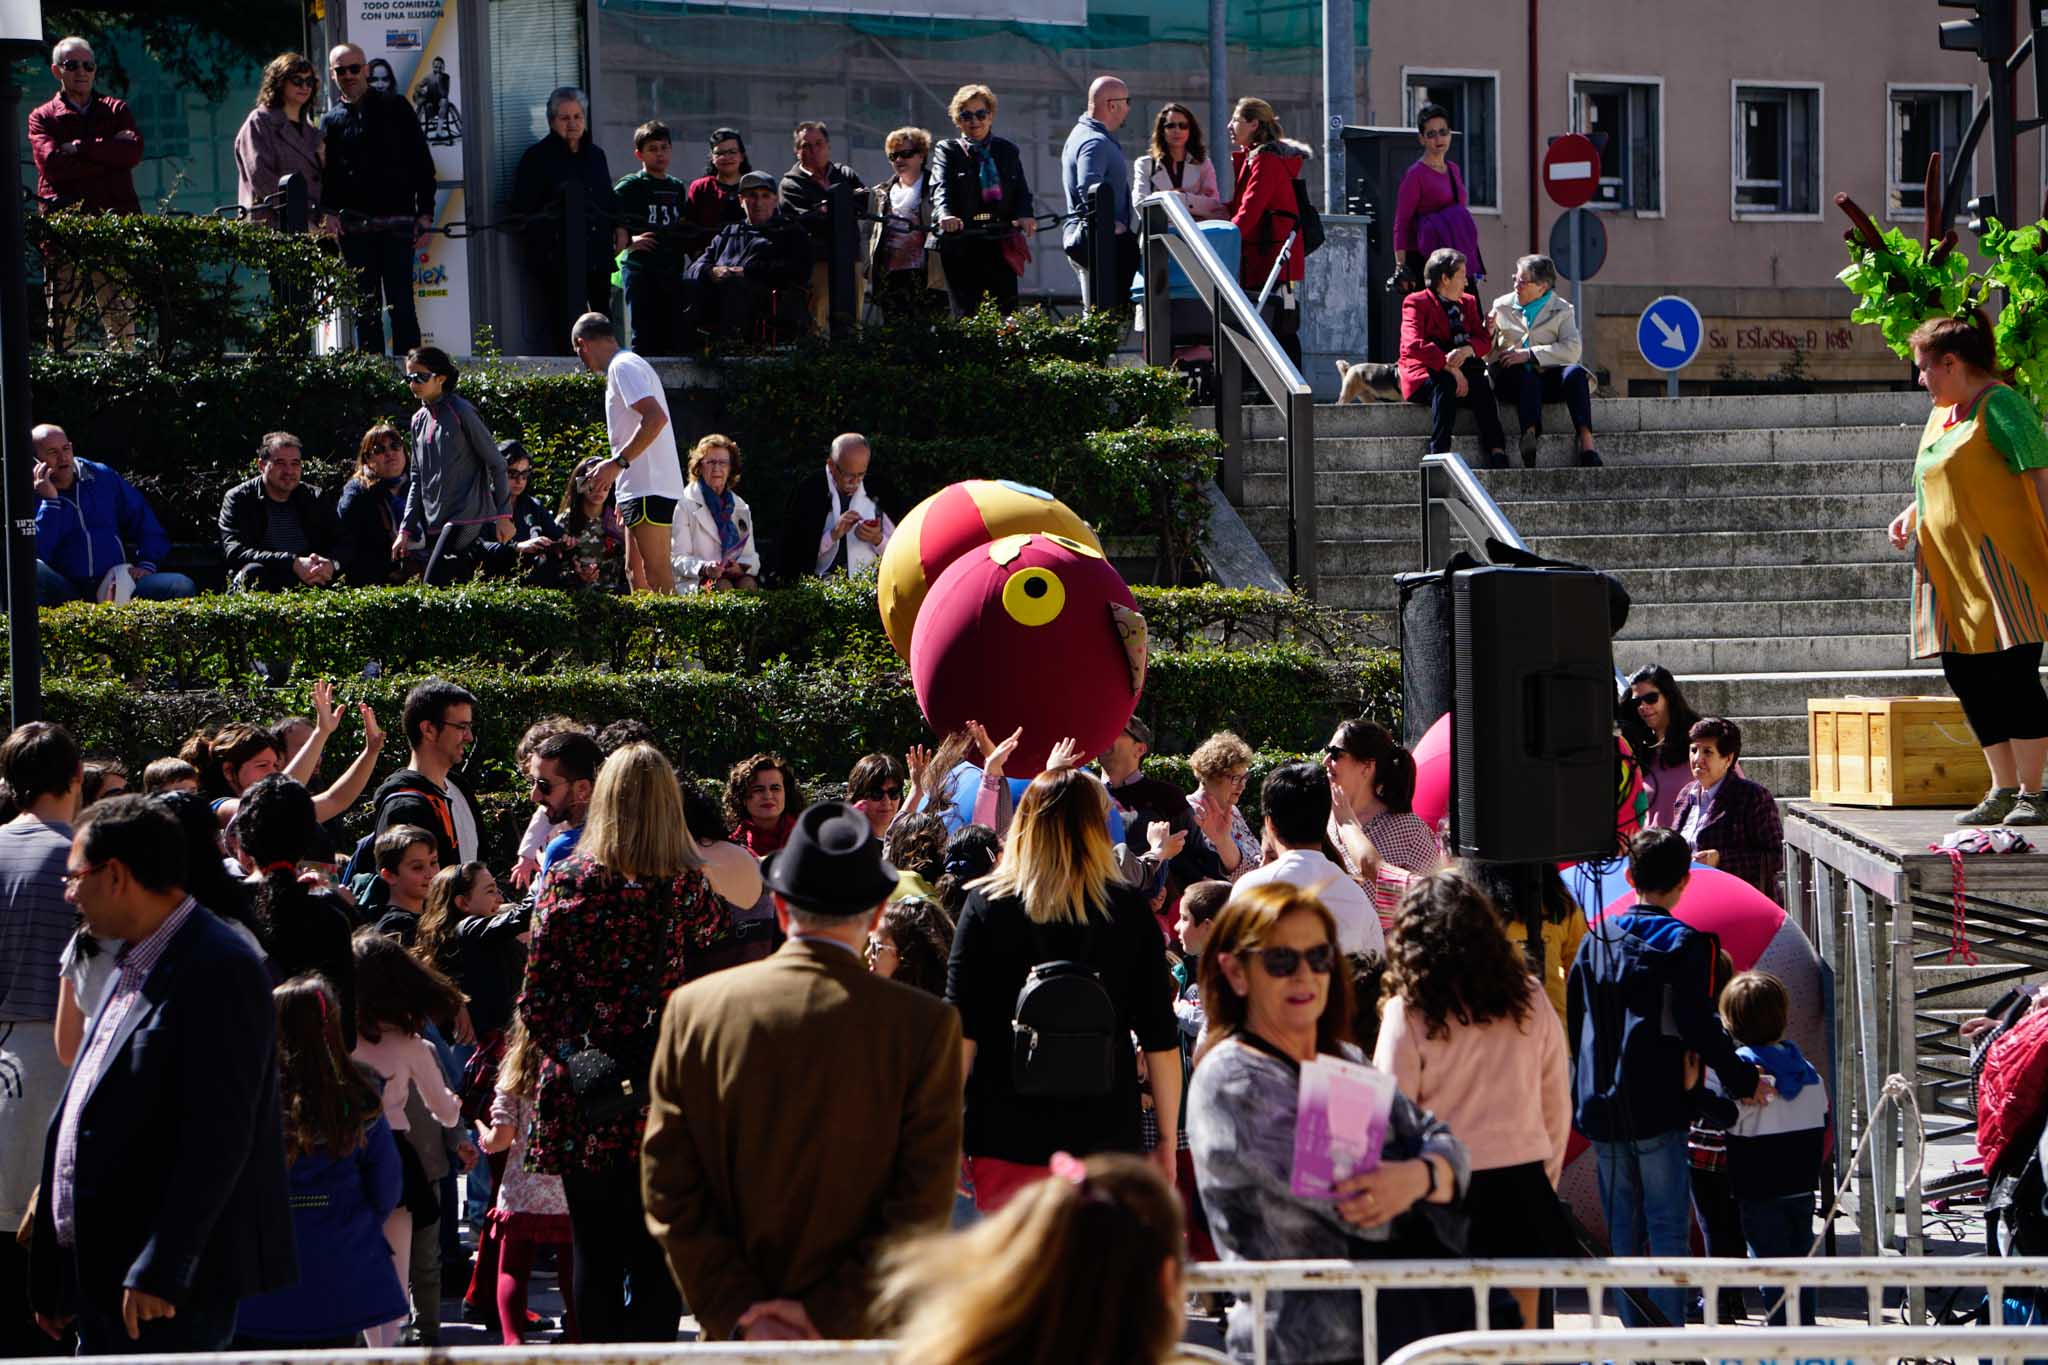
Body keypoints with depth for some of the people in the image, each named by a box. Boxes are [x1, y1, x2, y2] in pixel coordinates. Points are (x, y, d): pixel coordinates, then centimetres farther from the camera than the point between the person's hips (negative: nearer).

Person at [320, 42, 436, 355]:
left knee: (401, 304, -5)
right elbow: (326, 179, 13)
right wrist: (328, 217, -4)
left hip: (396, 223, -2)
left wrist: (425, 212, -2)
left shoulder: (394, 107, 6)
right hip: (355, 229, 2)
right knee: (365, 308, 4)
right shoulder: (331, 121, 12)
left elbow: (422, 161, 5)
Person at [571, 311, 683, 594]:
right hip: (643, 489, 10)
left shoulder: (623, 368, -11)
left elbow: (656, 418, -24)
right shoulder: (630, 366, 21)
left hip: (648, 489, -10)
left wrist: (617, 463, -20)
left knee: (656, 571, -12)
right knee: (635, 570, 11)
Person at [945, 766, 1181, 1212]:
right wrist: (1167, 1141, 10)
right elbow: (1161, 1038, 2)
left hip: (1006, 1139, 0)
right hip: (1105, 1136, 0)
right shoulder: (1129, 910, 1)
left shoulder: (987, 904, 0)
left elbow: (961, 1028, -2)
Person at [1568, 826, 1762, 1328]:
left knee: (1623, 1228, 11)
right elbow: (1696, 1024, -15)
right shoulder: (1684, 943, -7)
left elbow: (1573, 1021, 11)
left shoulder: (1596, 940, 7)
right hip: (1657, 1111, -4)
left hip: (1601, 1108, 4)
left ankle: (1636, 1333, 13)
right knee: (1668, 1228, -1)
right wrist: (1741, 1079, -6)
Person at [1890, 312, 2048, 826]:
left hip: (2001, 566, -9)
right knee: (1965, 678, 7)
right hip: (1950, 571, 9)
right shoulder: (1941, 414, 18)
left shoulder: (2000, 405, -8)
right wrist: (1910, 515, 12)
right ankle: (2004, 789, 14)